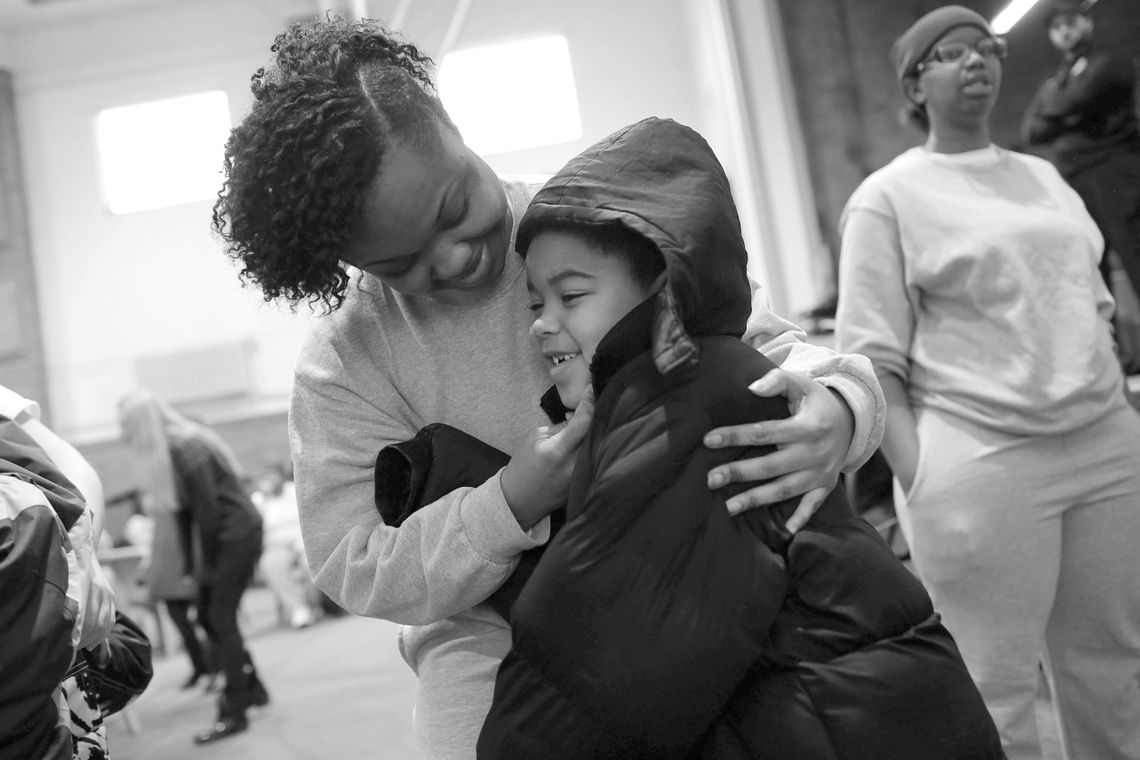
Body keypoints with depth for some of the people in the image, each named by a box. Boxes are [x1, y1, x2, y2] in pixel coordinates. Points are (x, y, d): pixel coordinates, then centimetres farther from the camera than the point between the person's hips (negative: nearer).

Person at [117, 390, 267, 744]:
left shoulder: (186, 447, -19)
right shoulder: (165, 453, 8)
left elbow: (207, 509, -21)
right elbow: (184, 512, 10)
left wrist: (206, 563, -13)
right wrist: (190, 565, 9)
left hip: (238, 533, -9)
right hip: (221, 538, 9)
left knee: (220, 619, -7)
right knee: (210, 617, 14)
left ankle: (234, 712, -1)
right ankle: (251, 688, 29)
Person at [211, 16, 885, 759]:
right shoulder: (342, 363, -4)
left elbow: (768, 343, -1)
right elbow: (358, 573, -5)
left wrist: (835, 406, -25)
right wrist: (514, 502, -22)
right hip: (497, 647, 1)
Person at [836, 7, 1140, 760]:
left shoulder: (1044, 176, 16)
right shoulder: (888, 198, -2)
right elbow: (875, 360, -7)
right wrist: (921, 483, -15)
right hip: (979, 464, -5)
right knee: (996, 694, 1)